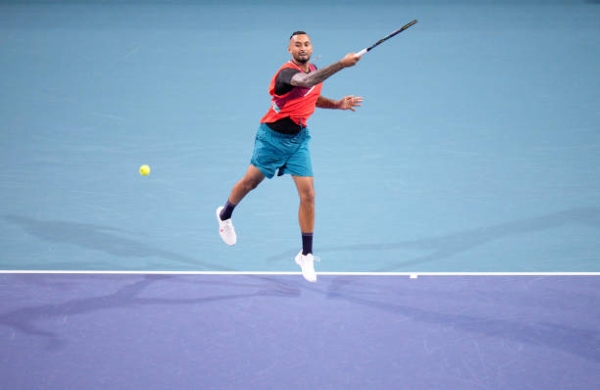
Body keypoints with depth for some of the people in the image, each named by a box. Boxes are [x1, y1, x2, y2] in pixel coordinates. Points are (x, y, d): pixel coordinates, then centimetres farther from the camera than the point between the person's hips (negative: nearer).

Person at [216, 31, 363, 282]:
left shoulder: (313, 70, 0)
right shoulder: (287, 73, -26)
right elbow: (306, 82, -49)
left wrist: (338, 104, 1)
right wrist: (341, 64, -58)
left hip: (298, 139, 5)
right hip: (273, 136, -5)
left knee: (308, 194, -5)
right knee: (251, 182, 13)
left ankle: (306, 255, 4)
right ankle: (225, 215, 45)